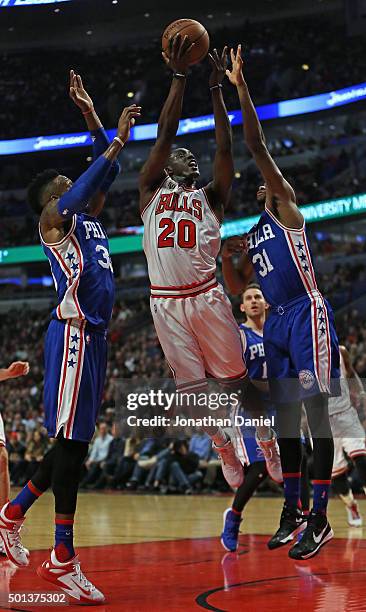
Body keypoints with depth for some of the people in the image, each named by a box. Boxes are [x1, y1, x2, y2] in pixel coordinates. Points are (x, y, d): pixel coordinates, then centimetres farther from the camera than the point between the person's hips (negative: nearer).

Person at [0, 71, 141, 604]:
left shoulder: (87, 217, 22)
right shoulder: (53, 218, -2)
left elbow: (106, 174, 27)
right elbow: (84, 187, -21)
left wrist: (92, 116, 21)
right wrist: (117, 139, -19)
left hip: (93, 335, 9)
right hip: (73, 334, -9)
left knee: (75, 441, 12)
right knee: (72, 440, -10)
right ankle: (63, 559, -7)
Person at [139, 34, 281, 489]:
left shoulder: (211, 198, 15)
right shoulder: (151, 191, 14)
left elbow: (225, 149, 3)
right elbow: (165, 136, 4)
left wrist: (216, 90, 1)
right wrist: (179, 78, 0)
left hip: (207, 297, 0)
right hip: (166, 301, 0)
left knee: (237, 379, 3)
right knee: (192, 388, 3)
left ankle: (269, 444, 20)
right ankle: (227, 454, 20)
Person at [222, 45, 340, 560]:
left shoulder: (285, 210, 2)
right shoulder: (251, 235, 22)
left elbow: (258, 147, -8)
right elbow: (238, 288, 22)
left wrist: (241, 87, -11)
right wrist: (226, 256, 6)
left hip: (307, 314, -8)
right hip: (276, 323, 8)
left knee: (316, 413, -8)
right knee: (286, 417, 9)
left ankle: (320, 520, -7)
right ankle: (292, 511, 17)